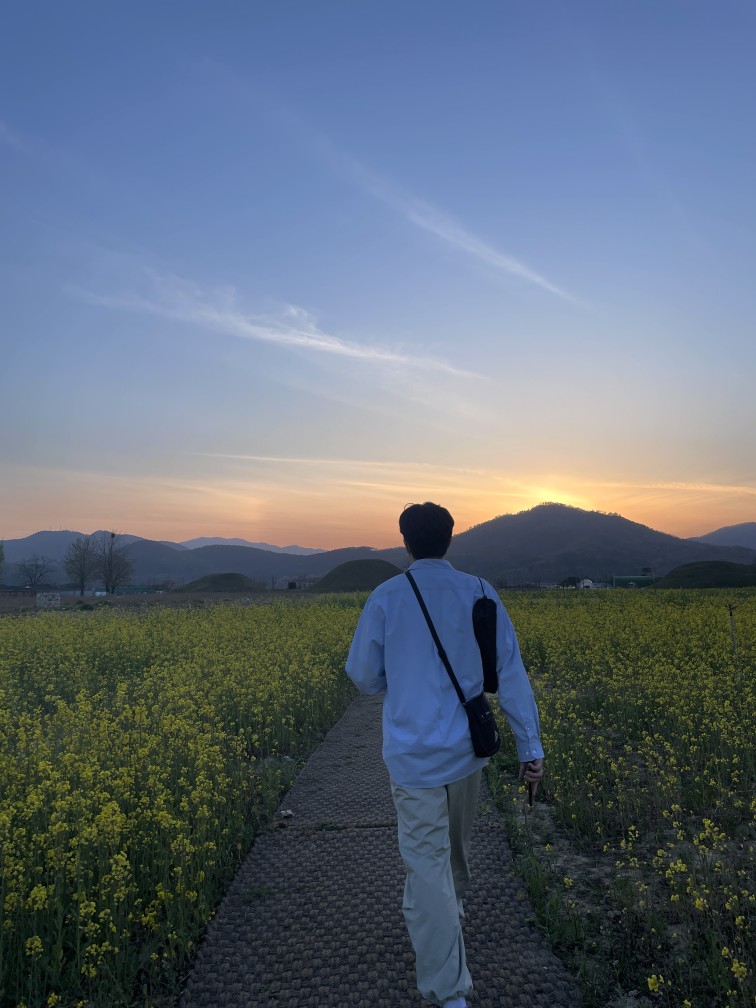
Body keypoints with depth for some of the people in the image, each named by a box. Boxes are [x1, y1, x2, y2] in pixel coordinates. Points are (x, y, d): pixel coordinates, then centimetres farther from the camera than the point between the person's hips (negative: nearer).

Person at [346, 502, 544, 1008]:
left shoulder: (386, 597, -11)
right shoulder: (480, 593, -5)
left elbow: (364, 677, -2)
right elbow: (511, 673, -5)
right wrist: (531, 747, 0)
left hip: (414, 754, -4)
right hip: (467, 750, 4)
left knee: (427, 866, 4)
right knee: (456, 846, 27)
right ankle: (452, 917, 52)